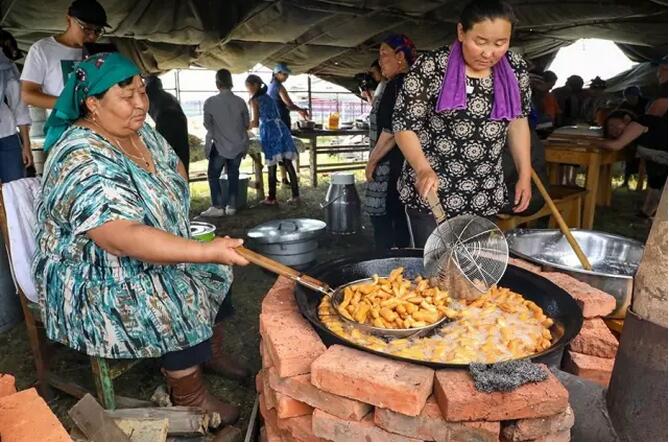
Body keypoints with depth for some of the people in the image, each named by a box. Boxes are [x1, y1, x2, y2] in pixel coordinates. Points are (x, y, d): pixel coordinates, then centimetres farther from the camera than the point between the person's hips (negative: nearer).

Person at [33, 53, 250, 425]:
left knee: (219, 273, 3)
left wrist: (176, 212, -1)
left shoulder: (140, 132, -2)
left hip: (152, 255, 9)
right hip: (98, 283, -8)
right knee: (184, 303, -24)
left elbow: (175, 168, 15)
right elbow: (125, 240, -39)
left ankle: (212, 352, 23)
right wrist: (206, 251, -45)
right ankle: (190, 397, -1)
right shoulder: (82, 162, -29)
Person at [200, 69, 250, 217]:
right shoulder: (240, 101, -8)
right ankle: (231, 206, 15)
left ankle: (218, 207, 5)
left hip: (220, 146, -3)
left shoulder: (210, 102, -13)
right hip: (238, 145, 3)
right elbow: (247, 124, 3)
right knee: (233, 175, 14)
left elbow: (207, 125, 0)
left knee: (213, 175, 11)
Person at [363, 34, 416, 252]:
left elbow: (392, 130, -21)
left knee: (382, 218, -5)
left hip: (391, 164, -10)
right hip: (405, 162, 10)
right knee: (400, 218, 14)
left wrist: (372, 160, -13)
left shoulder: (397, 83, -14)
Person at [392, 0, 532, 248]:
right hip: (429, 193, -4)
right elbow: (404, 125, -13)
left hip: (484, 197, 4)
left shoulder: (515, 68, -1)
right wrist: (423, 169, -28)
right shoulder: (430, 67, -14)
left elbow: (518, 121, 10)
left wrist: (525, 175, 6)